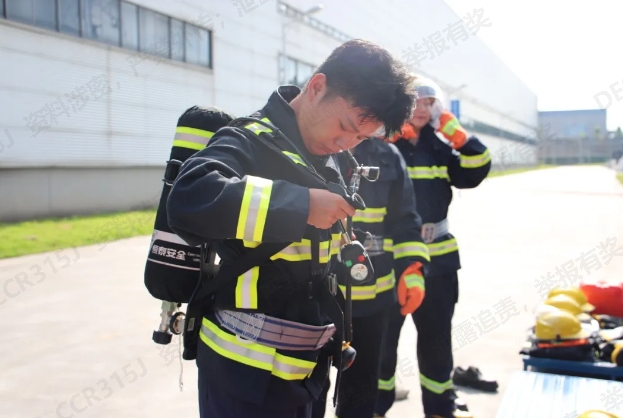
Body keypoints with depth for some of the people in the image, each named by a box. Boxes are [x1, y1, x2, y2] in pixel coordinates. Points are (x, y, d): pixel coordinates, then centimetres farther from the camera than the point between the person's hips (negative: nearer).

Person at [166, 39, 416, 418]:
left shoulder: (328, 161, 8)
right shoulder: (251, 141, -17)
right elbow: (191, 199, -39)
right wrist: (302, 204, -32)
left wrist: (334, 337, 21)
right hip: (247, 368, -8)